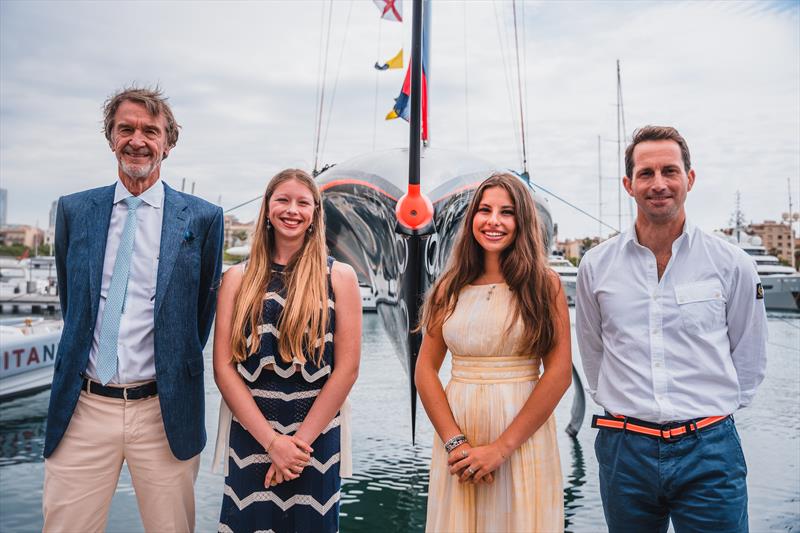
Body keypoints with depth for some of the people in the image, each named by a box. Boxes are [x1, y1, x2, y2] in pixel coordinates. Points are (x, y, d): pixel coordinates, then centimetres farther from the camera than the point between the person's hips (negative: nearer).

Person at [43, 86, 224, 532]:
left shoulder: (203, 218, -2)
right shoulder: (74, 210, 6)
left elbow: (204, 305, 7)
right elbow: (70, 299, 17)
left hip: (164, 411, -2)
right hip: (83, 409, 2)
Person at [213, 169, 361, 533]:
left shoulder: (339, 277, 0)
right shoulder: (238, 278, 4)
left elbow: (347, 369, -5)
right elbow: (223, 367, -3)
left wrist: (300, 440, -9)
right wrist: (271, 440, -10)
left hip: (316, 439, -1)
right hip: (249, 436, 1)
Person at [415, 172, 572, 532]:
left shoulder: (545, 284, -2)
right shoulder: (450, 287, 5)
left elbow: (559, 374, -8)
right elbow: (425, 370, 2)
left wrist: (501, 447, -12)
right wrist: (454, 441, -9)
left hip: (523, 436, -2)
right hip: (458, 437, 2)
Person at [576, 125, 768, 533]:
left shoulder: (732, 265, -2)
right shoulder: (595, 266, 0)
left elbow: (749, 357, 8)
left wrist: (717, 408, 8)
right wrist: (622, 404, 11)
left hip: (709, 453, -1)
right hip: (624, 449, 1)